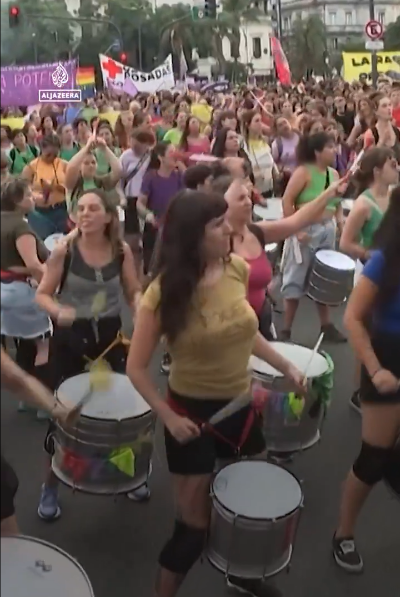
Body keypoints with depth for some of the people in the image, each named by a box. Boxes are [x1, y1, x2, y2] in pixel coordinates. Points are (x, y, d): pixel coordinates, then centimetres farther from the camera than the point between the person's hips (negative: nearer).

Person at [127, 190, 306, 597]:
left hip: (239, 403, 5)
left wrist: (285, 367, 8)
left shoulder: (237, 269, -7)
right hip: (191, 410, -5)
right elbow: (136, 368, -14)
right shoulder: (164, 291, -21)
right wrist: (168, 417, -18)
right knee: (194, 523, 4)